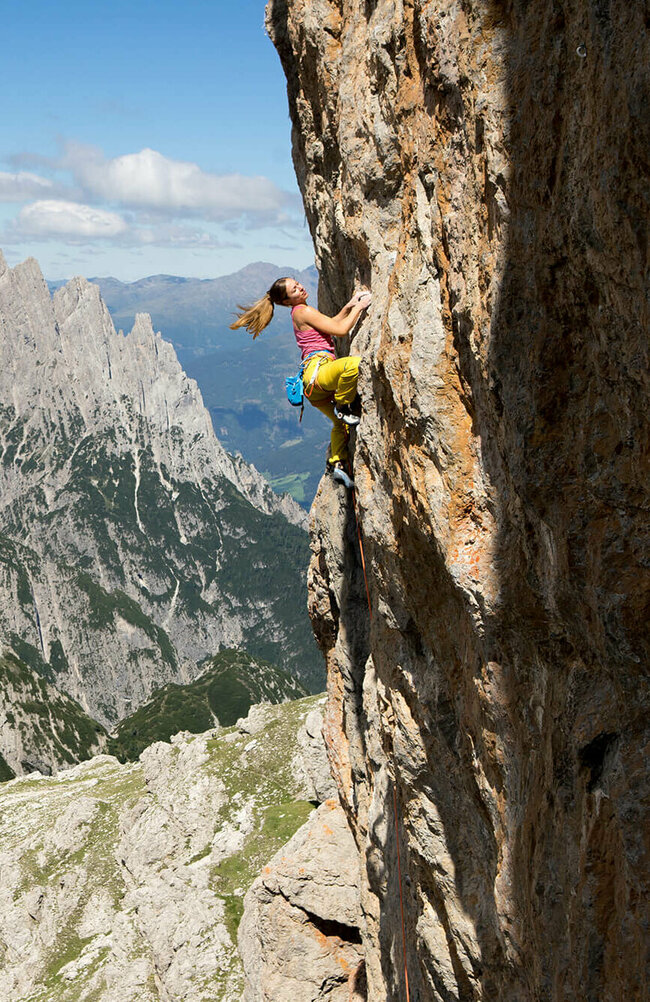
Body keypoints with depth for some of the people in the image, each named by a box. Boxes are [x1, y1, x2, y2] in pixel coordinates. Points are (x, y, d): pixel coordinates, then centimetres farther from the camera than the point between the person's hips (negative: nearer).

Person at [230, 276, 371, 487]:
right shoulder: (303, 312, -6)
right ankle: (343, 407, -14)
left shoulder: (302, 311, 23)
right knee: (354, 363, -36)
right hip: (317, 369, -11)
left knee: (341, 423, 21)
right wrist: (359, 307, 1)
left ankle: (336, 463, 23)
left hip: (317, 386, 11)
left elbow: (332, 323, 36)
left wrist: (349, 305, 24)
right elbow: (341, 330, -9)